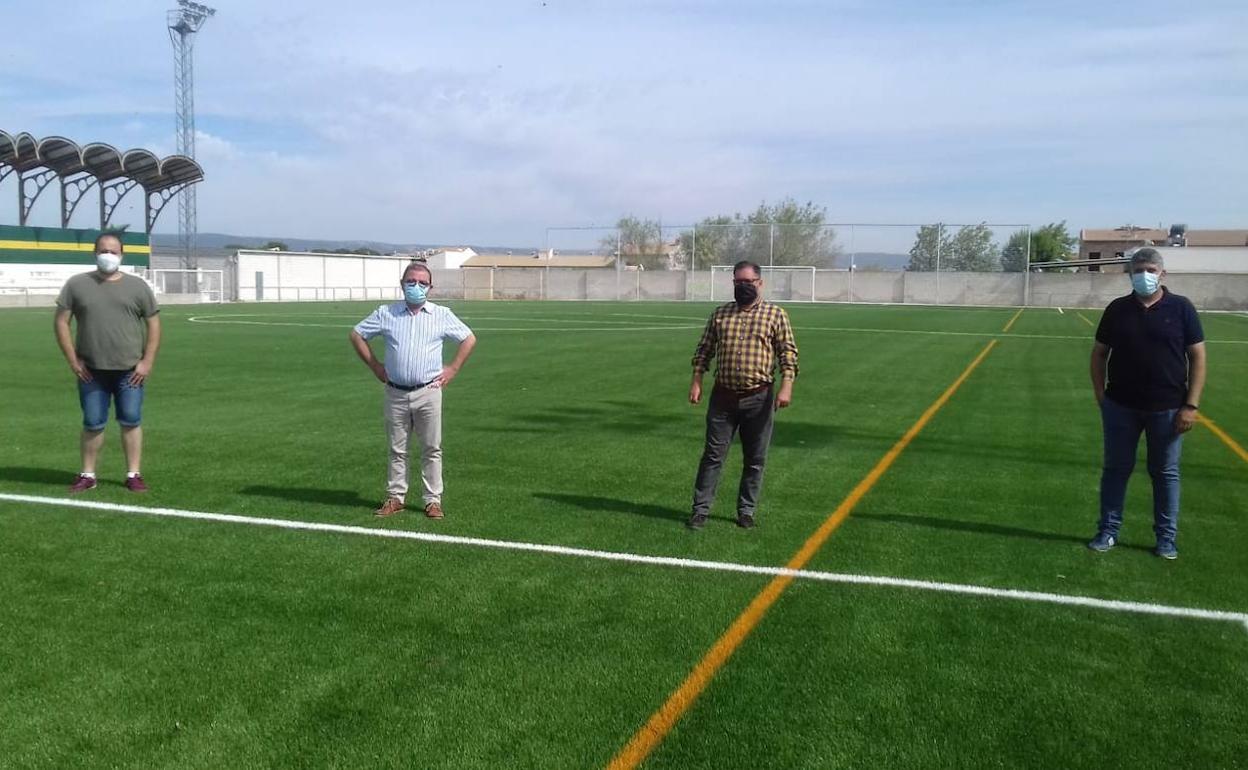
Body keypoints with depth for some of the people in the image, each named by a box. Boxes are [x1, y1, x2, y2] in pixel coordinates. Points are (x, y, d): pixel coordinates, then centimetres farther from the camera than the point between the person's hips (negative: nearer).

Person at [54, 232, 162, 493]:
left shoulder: (137, 286, 4)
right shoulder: (76, 285, 4)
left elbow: (153, 324, 4)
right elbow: (61, 322, 5)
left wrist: (148, 361, -4)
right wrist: (73, 360, -2)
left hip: (130, 371, 0)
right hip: (90, 371, 1)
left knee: (131, 421, 2)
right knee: (92, 424, 7)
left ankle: (134, 474, 10)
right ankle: (88, 475, 17)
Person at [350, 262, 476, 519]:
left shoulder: (442, 315, 3)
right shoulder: (386, 313, 4)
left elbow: (469, 339, 10)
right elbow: (357, 335, 13)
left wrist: (453, 369, 3)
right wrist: (375, 366, 7)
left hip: (428, 393, -1)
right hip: (395, 393, 1)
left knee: (432, 448, 2)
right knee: (397, 449, 9)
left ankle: (433, 500, 9)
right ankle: (396, 497, 19)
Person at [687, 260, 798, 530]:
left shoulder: (776, 314, 0)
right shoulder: (720, 313, 8)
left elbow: (788, 353, -3)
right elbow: (703, 351, 11)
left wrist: (786, 386, -14)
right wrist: (696, 382, 1)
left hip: (759, 398, -1)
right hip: (723, 396, 1)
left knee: (755, 459, 7)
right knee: (713, 454, 3)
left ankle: (746, 511, 19)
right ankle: (700, 510, 9)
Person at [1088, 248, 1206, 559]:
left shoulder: (1181, 308, -3)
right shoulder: (1117, 309, 3)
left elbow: (1197, 357, -2)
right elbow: (1099, 353, 9)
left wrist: (1191, 405, -8)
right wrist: (1100, 394, -1)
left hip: (1167, 409, -1)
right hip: (1121, 407, 2)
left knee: (1166, 473, 8)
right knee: (1116, 469, 9)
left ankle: (1166, 538, 19)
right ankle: (1108, 530, 20)